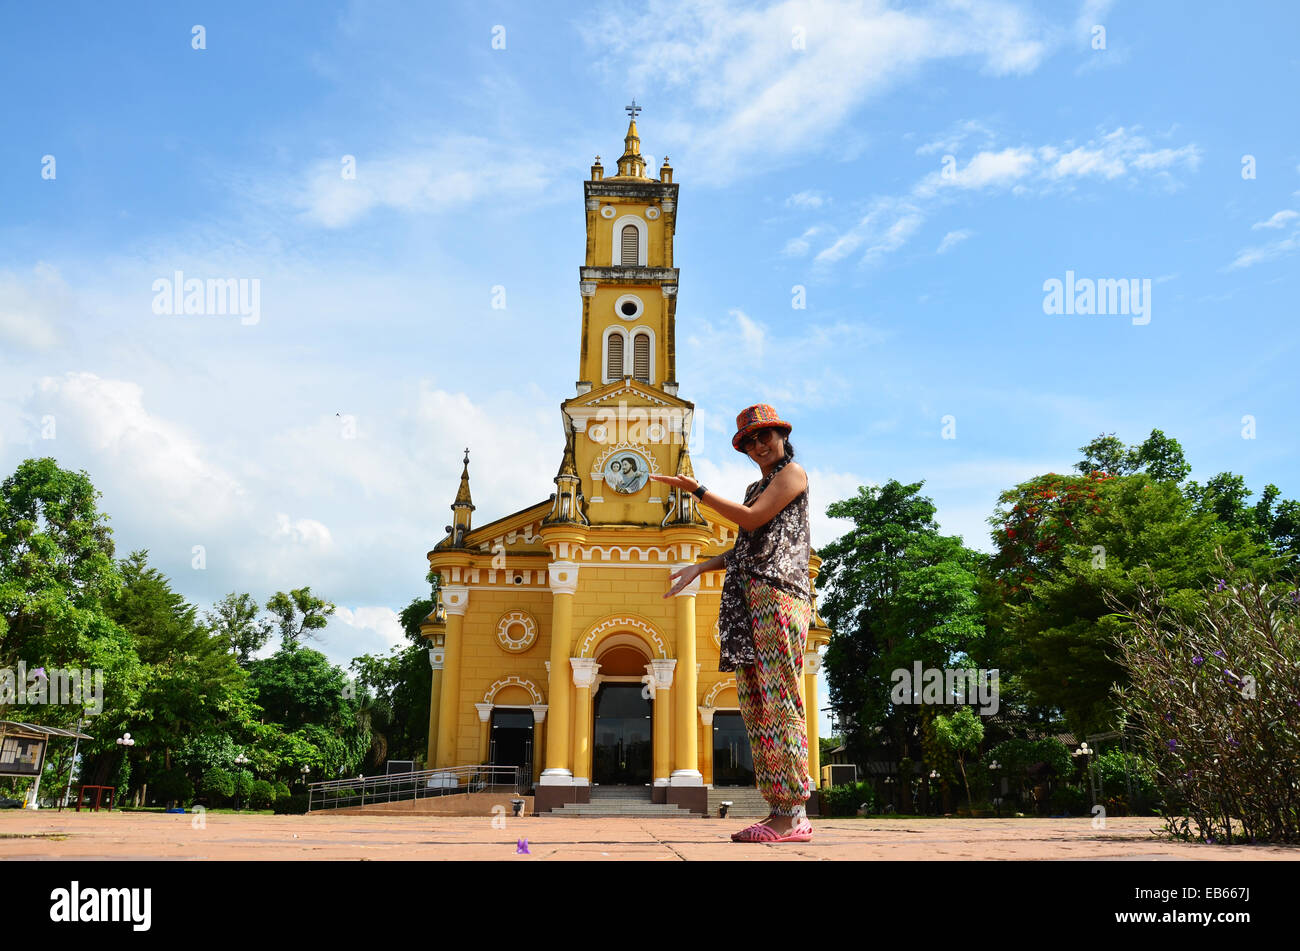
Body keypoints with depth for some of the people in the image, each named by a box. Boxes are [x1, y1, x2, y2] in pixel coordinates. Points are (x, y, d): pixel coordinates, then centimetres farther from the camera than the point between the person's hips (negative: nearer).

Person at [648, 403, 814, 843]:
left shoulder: (793, 472, 5)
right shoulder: (755, 488, 28)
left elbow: (753, 521, -8)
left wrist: (695, 488, -5)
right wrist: (699, 567, 15)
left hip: (777, 592, -8)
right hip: (746, 598, 9)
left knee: (779, 699, -13)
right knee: (754, 704, 1)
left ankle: (793, 815, -13)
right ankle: (780, 809, 2)